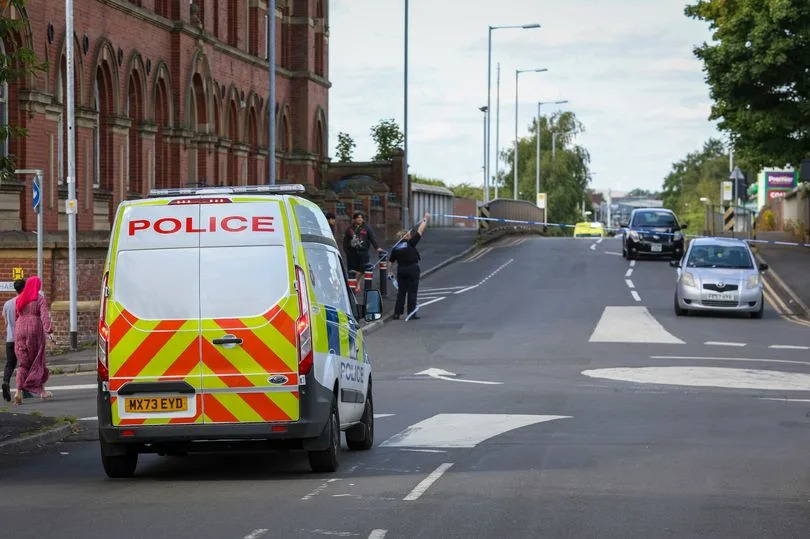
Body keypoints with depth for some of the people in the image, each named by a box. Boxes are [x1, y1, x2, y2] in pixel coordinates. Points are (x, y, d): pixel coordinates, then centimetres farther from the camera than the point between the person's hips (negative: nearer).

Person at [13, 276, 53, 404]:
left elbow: (16, 317, 14)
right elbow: (45, 316, -16)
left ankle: (19, 391, -12)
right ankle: (41, 390, 14)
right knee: (37, 360, 9)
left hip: (20, 331, 4)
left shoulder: (19, 299, 11)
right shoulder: (40, 299, -3)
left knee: (22, 362, 4)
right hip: (35, 331, -4)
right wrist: (48, 331, -24)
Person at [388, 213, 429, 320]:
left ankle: (397, 313, 9)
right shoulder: (410, 243, -8)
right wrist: (425, 219, 3)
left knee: (401, 292, 11)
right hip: (412, 269, -4)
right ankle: (411, 314, 1)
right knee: (412, 292, 1)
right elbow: (420, 231, -6)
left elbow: (391, 261, 8)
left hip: (401, 270, 4)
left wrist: (390, 271, 19)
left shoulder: (396, 247, 5)